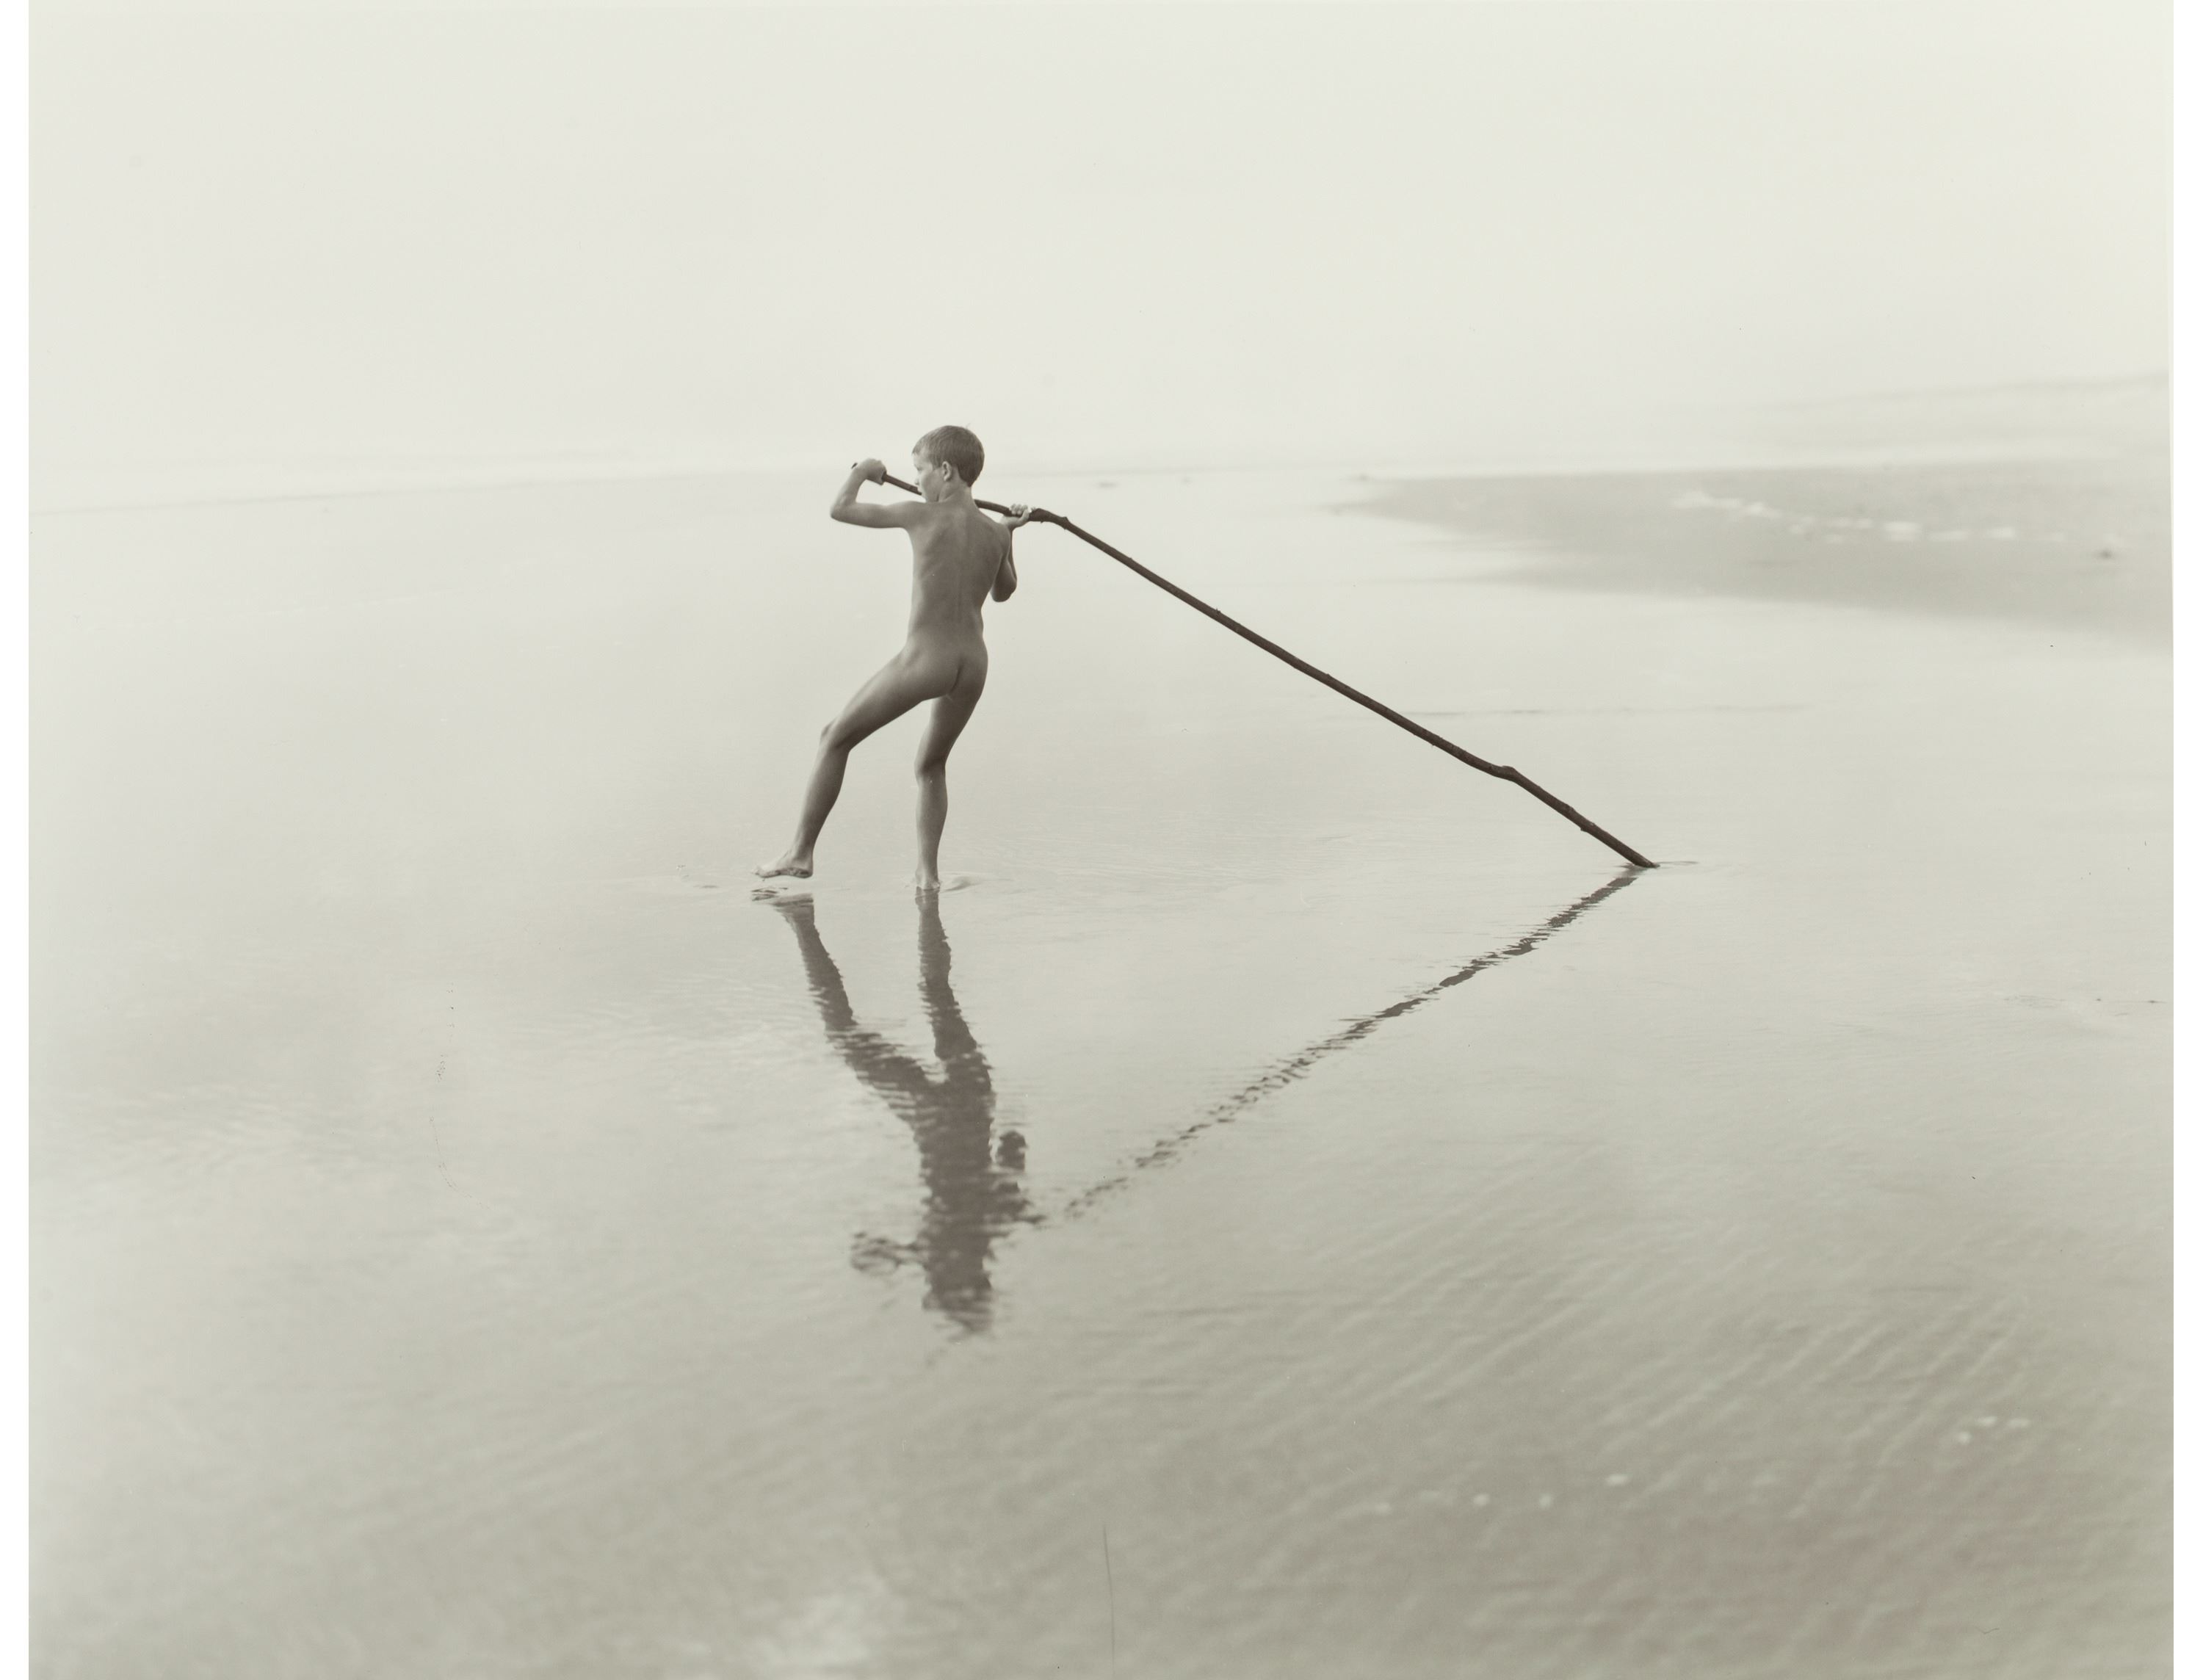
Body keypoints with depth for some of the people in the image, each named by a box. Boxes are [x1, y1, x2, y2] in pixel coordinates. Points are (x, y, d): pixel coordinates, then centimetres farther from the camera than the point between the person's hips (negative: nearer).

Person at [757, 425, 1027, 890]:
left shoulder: (921, 515, -6)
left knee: (834, 738, 13)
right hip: (974, 665, 5)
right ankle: (928, 872, 18)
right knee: (932, 764, 27)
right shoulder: (994, 532, 8)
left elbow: (840, 509, 1)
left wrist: (862, 470, 18)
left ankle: (801, 852, 15)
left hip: (924, 660, -5)